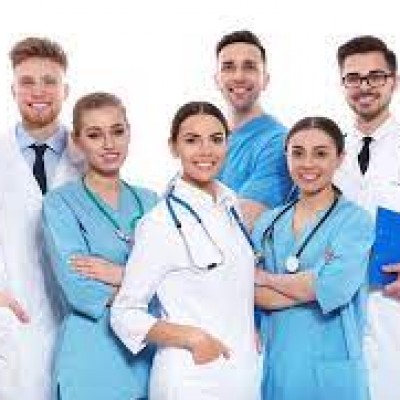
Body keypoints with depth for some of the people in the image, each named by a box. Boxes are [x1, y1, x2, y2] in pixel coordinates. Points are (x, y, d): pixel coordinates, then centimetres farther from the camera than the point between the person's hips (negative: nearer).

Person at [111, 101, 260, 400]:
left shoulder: (229, 202, 4)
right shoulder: (161, 223, -14)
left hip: (242, 371, 6)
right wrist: (194, 338, -20)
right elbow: (125, 314, -11)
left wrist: (250, 330, 8)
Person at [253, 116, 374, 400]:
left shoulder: (355, 220, -6)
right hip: (275, 364, 4)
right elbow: (248, 291, -3)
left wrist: (267, 278, -6)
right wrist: (312, 287, -16)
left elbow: (334, 287, -19)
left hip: (330, 369, -3)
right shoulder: (270, 222, 7)